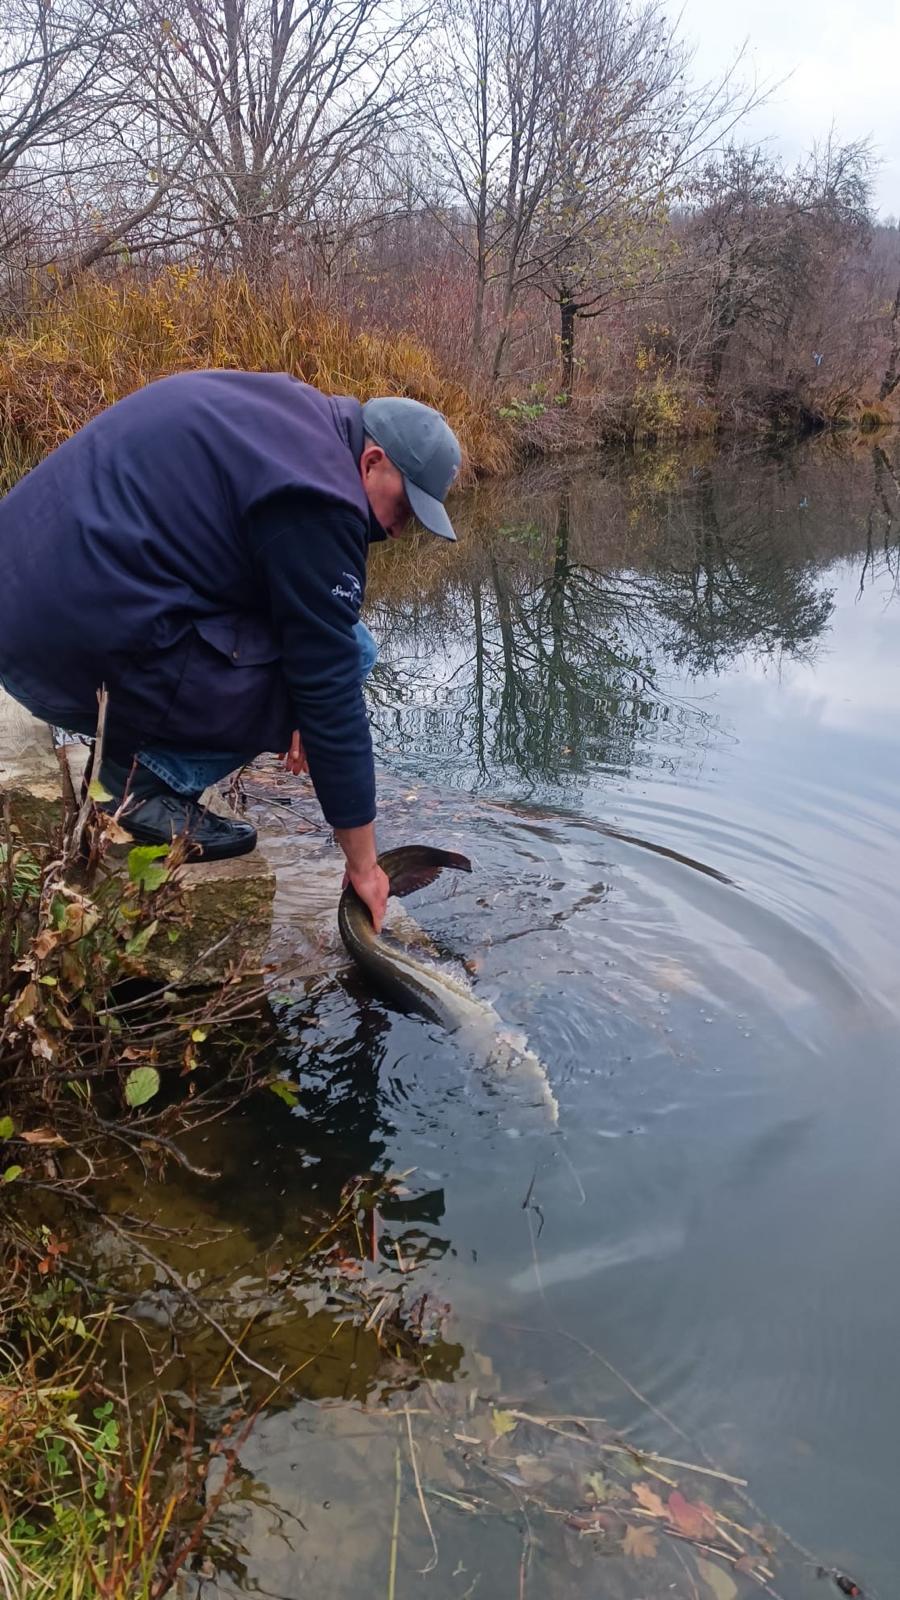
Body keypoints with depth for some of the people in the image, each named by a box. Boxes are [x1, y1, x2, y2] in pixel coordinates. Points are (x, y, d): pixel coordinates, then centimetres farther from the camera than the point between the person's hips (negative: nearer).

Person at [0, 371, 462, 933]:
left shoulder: (283, 407, 14)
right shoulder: (319, 497, -15)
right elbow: (331, 692, -14)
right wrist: (362, 863, -5)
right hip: (83, 650, -9)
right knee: (344, 656, -3)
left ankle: (127, 742, 13)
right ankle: (155, 777, -4)